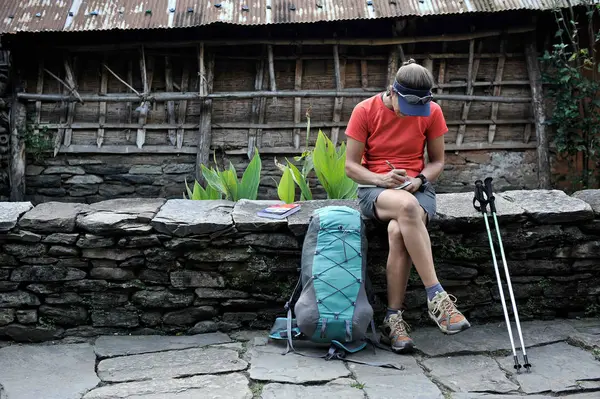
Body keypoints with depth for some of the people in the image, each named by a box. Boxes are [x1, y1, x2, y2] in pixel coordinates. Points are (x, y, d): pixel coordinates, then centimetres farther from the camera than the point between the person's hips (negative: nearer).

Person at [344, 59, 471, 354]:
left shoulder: (432, 112, 1)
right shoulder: (365, 111, -5)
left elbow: (437, 161, 10)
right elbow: (351, 166, -3)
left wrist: (419, 180, -12)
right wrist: (382, 179, -21)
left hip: (417, 189, 1)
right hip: (375, 189, -1)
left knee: (398, 231, -35)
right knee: (407, 206, -39)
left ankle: (393, 320, -27)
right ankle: (436, 297, -37)